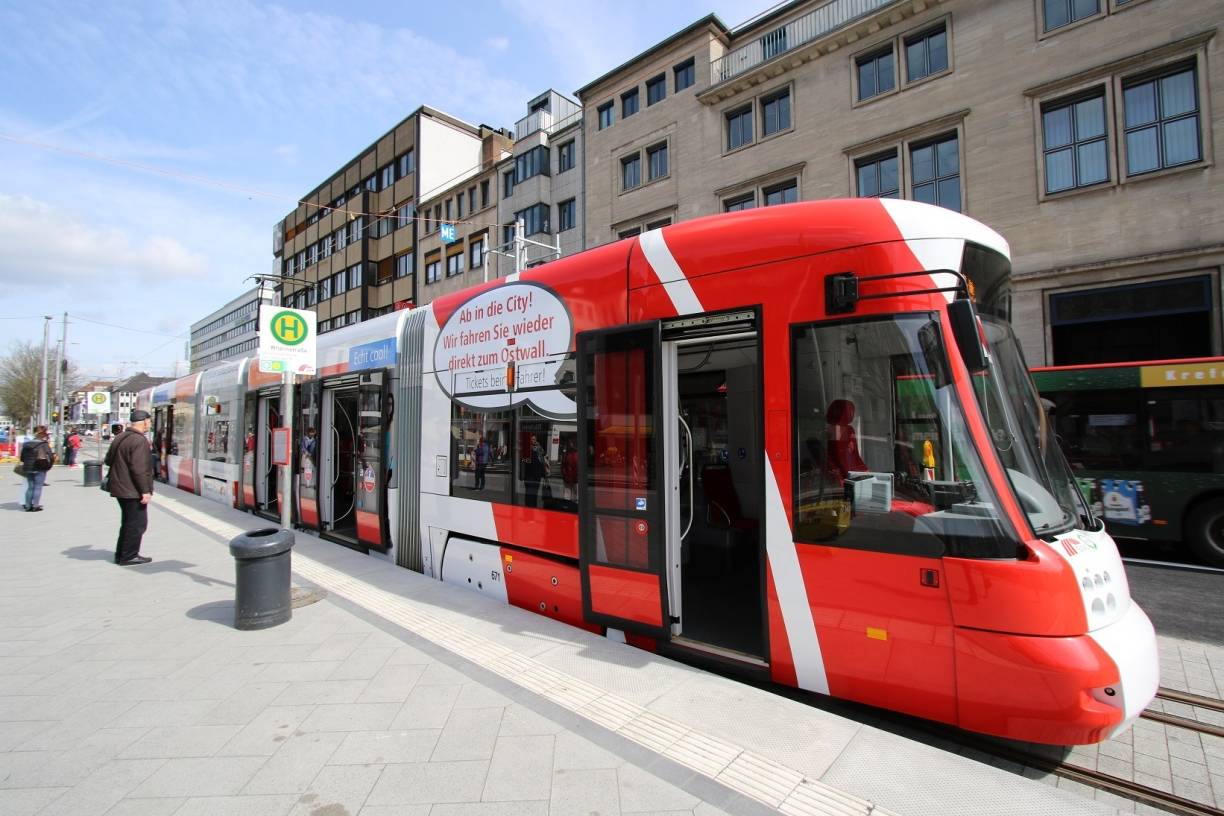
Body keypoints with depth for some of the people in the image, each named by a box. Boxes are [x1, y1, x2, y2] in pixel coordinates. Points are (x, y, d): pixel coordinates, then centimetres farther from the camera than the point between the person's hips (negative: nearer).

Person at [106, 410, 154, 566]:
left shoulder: (119, 438, 12)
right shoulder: (139, 440, -19)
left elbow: (109, 460, 21)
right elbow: (139, 469, -24)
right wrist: (145, 491, -22)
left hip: (120, 488, 10)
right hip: (133, 490, -10)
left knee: (128, 522, 19)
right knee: (137, 524, -1)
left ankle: (121, 554, 25)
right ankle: (129, 556, 4)